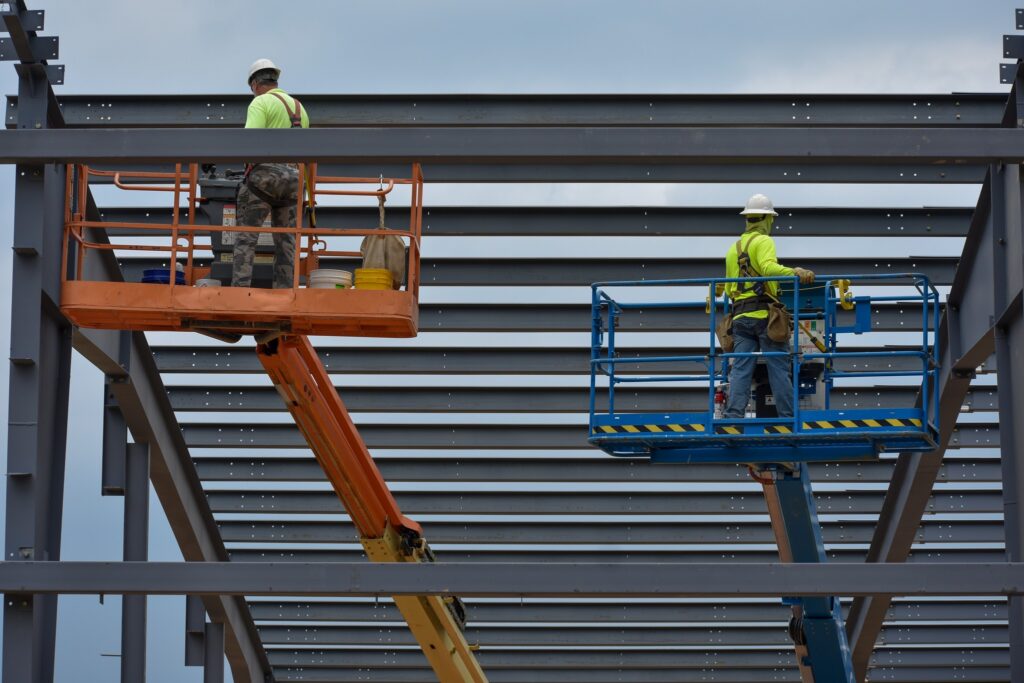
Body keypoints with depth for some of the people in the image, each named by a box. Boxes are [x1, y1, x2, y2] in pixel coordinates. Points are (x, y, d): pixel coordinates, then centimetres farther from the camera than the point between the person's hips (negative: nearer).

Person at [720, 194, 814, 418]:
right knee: (779, 368, -4)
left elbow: (728, 288, 24)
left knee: (740, 368, -1)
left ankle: (732, 414, -13)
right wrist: (794, 272, -35)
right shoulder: (763, 241, -1)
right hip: (765, 314, -6)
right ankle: (788, 417, -5)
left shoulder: (733, 248, 22)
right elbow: (768, 267, -22)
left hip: (740, 316, 6)